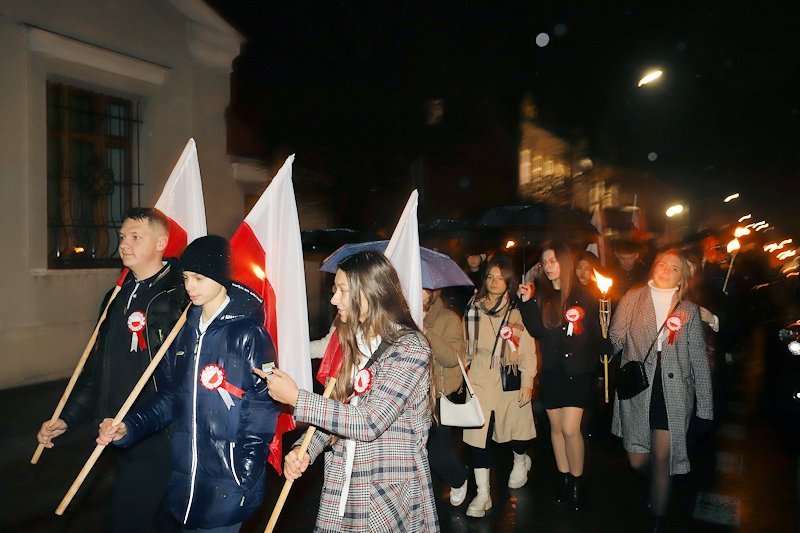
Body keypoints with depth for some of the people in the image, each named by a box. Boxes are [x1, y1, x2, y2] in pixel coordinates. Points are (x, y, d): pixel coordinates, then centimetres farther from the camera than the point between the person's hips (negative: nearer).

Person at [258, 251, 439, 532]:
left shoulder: (410, 347, -16)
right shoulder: (350, 341, 6)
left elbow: (370, 422, -23)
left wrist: (295, 398, -20)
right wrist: (307, 449, -6)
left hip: (391, 494, -5)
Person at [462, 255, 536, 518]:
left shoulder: (518, 309, -5)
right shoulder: (473, 308, 4)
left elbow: (528, 349, -5)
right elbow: (465, 345, 11)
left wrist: (528, 383, -7)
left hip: (510, 378, -1)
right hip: (480, 377, 2)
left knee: (516, 424, 13)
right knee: (478, 432, -3)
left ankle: (520, 462, 47)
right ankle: (483, 494, 7)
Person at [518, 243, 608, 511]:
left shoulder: (584, 294, -3)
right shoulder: (540, 295, 4)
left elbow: (595, 333, 1)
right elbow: (537, 331, -6)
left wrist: (601, 355, -11)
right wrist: (526, 302, -14)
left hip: (578, 370, -3)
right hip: (551, 370, 3)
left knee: (570, 429, -8)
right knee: (556, 427, 11)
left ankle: (577, 482, 11)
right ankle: (564, 479, 26)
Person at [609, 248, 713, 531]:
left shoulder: (689, 310, 6)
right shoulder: (632, 298, 5)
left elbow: (699, 360, 6)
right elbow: (616, 339, 1)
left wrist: (705, 407, 3)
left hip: (673, 394, 0)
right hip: (636, 389, 0)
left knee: (662, 459, 2)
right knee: (637, 460, 6)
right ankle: (657, 483, 42)